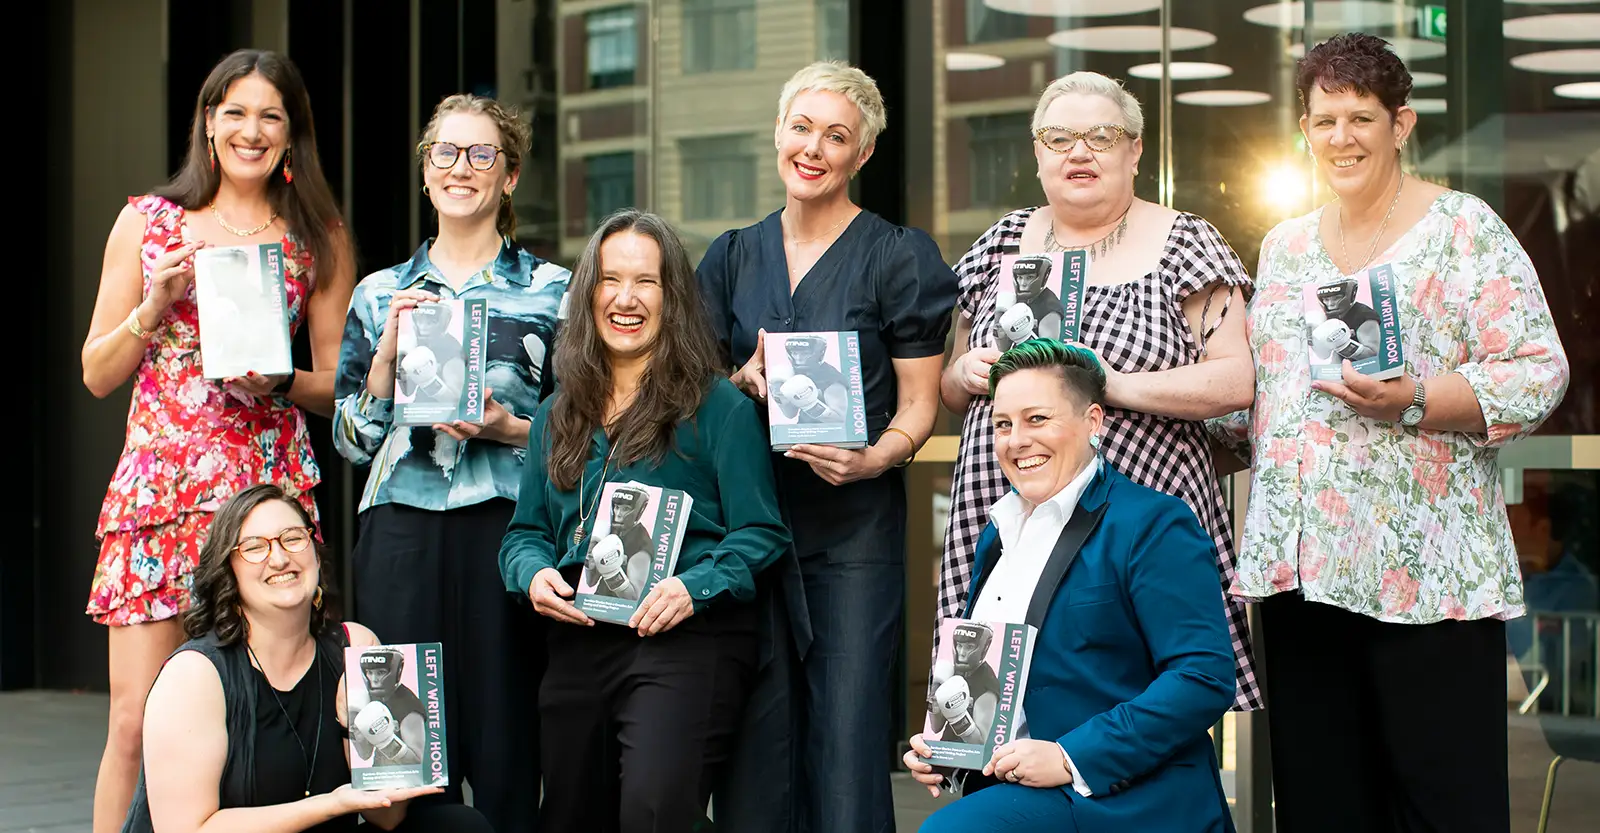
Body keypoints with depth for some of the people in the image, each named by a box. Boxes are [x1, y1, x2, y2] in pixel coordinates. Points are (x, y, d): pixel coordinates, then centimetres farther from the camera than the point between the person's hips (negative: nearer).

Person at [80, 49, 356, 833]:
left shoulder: (318, 238, 10)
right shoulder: (148, 221, 10)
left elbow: (339, 385, 11)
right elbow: (96, 374, 10)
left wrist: (279, 381, -9)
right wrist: (157, 303, -5)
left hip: (268, 487, 0)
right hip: (157, 485, 0)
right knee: (135, 722, -6)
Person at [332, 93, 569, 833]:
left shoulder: (551, 291, 7)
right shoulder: (379, 294, 14)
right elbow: (352, 439, 11)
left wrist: (508, 429, -10)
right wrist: (389, 349, -3)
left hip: (505, 525, -2)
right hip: (402, 530, 2)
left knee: (504, 746, -3)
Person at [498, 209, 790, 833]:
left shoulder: (718, 407, 1)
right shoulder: (557, 417, 18)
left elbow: (761, 533, -2)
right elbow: (525, 530, 21)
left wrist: (695, 587, -18)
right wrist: (534, 572, -2)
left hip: (685, 643, -6)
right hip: (577, 645, 6)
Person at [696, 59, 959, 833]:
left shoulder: (899, 257, 1)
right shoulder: (732, 257, 12)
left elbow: (919, 404, -2)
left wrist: (874, 459, -21)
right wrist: (746, 380, -7)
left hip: (854, 528, -3)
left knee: (847, 734, -6)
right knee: (754, 742, 5)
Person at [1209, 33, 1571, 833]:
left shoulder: (1465, 229, -1)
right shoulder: (1283, 246, 16)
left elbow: (1537, 373, -8)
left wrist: (1413, 403, -20)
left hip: (1426, 566, -5)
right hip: (1301, 563, 5)